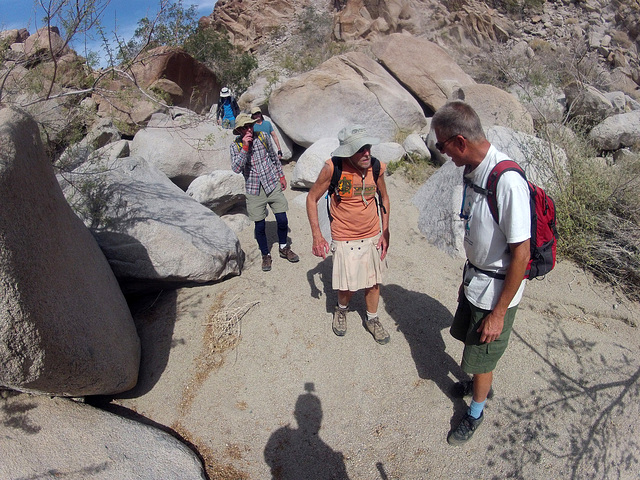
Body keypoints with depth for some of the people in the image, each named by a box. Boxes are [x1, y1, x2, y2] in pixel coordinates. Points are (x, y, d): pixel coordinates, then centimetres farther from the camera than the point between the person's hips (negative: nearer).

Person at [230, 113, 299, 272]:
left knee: (282, 220, 1)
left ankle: (284, 248, 26)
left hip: (273, 184, 2)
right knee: (260, 226, 3)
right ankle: (265, 255, 23)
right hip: (254, 190, -1)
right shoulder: (236, 145, -6)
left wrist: (281, 176, 15)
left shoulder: (262, 137, 0)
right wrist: (245, 147, -24)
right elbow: (236, 168, -20)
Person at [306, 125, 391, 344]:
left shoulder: (376, 167, -8)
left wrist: (385, 232, 4)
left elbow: (384, 197, 9)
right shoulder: (332, 168, -18)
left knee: (373, 282, 13)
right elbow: (312, 198, -7)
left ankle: (372, 319, 39)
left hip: (372, 236, 3)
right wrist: (316, 234, -12)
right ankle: (341, 310, 38)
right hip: (344, 239, -3)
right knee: (348, 287, 4)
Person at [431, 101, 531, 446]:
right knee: (469, 339, 26)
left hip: (496, 290, -7)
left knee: (482, 356, 12)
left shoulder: (507, 181, -30)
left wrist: (498, 312, -18)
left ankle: (475, 413, 40)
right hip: (475, 278, 8)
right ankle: (481, 385, 55)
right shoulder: (473, 171, -3)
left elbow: (521, 254, -25)